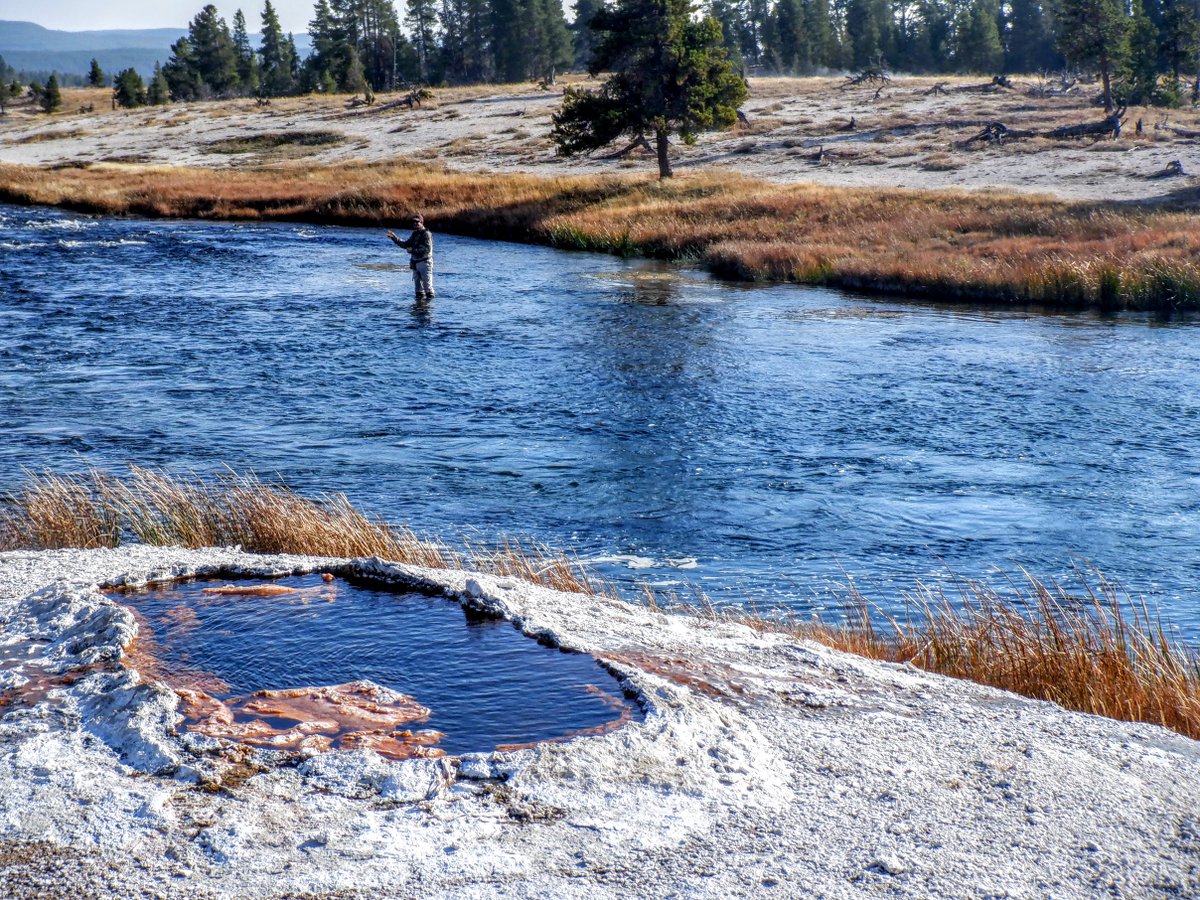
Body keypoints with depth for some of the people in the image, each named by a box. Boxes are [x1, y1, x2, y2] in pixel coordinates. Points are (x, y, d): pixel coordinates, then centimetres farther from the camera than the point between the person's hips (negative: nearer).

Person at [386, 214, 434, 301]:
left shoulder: (426, 234, -11)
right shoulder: (414, 234, 14)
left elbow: (427, 249, -20)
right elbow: (406, 244, 20)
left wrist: (413, 250, -20)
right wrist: (394, 238, 11)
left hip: (424, 263, -8)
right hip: (415, 263, 8)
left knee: (427, 284, -6)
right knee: (417, 284, 13)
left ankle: (430, 298, -3)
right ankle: (419, 298, 20)